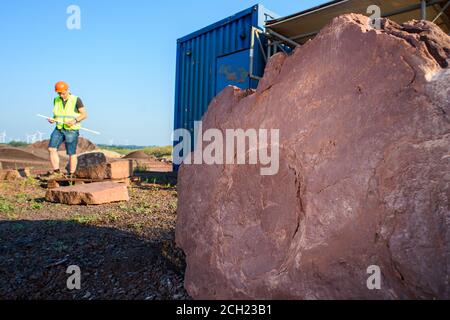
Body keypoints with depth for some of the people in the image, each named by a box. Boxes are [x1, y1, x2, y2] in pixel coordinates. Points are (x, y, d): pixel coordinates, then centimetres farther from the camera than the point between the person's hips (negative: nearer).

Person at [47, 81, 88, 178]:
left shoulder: (76, 100, -8)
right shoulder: (56, 100, 8)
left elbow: (84, 115, -7)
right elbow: (56, 115, 17)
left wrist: (75, 120, -22)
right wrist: (53, 119, -4)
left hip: (71, 130, -5)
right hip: (59, 129, 5)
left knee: (71, 153, 0)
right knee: (51, 148, -9)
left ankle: (72, 175, 11)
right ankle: (56, 171, -1)